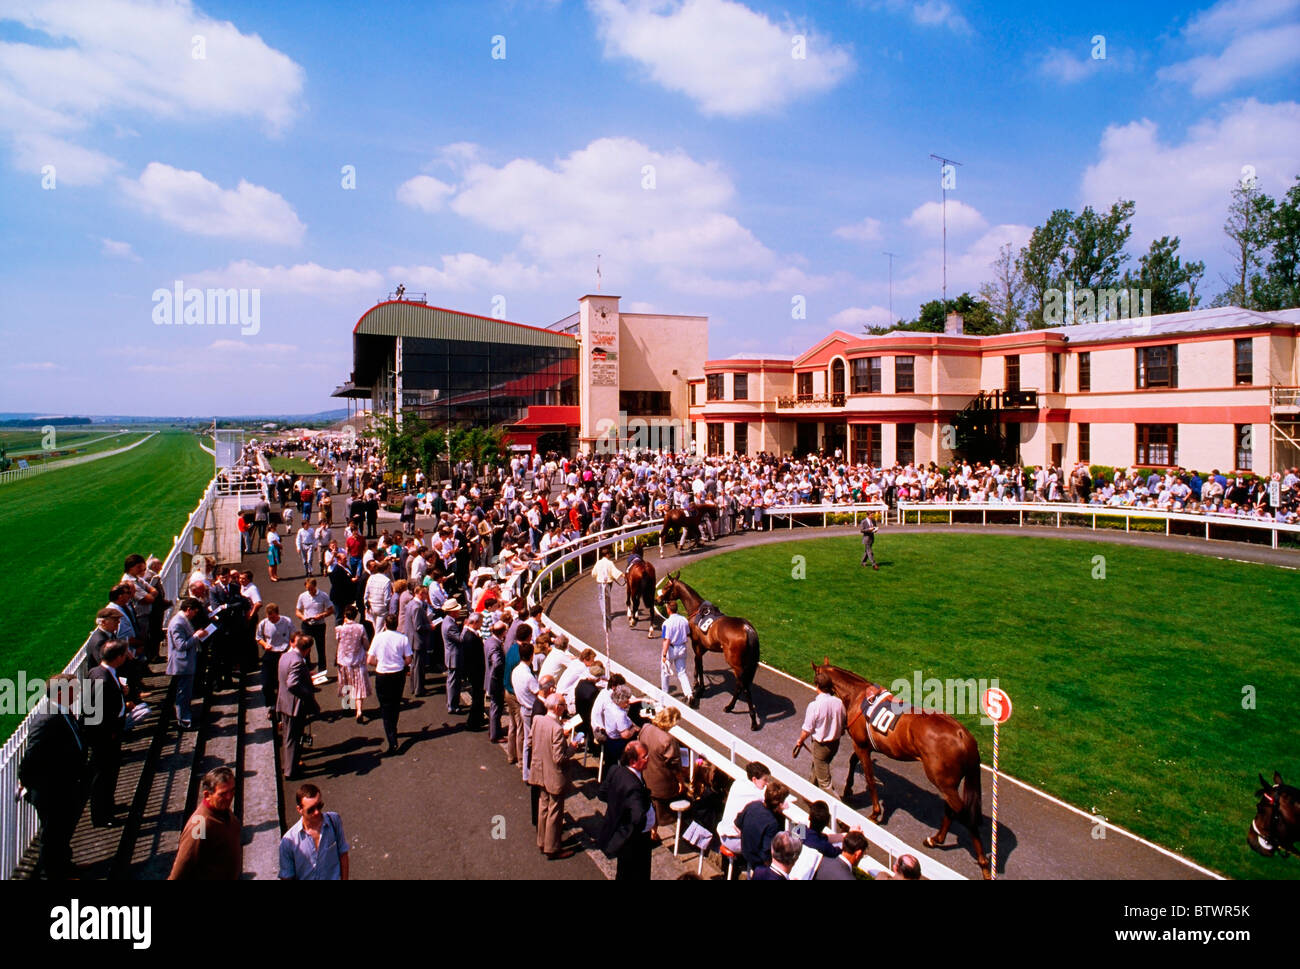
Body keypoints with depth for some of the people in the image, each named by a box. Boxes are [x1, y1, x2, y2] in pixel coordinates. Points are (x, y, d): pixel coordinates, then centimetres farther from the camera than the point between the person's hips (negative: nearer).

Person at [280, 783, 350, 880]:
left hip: (334, 877, 1)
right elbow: (286, 876, -7)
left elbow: (343, 854, -2)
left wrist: (344, 879, 0)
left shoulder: (334, 820, -12)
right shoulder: (288, 841, -17)